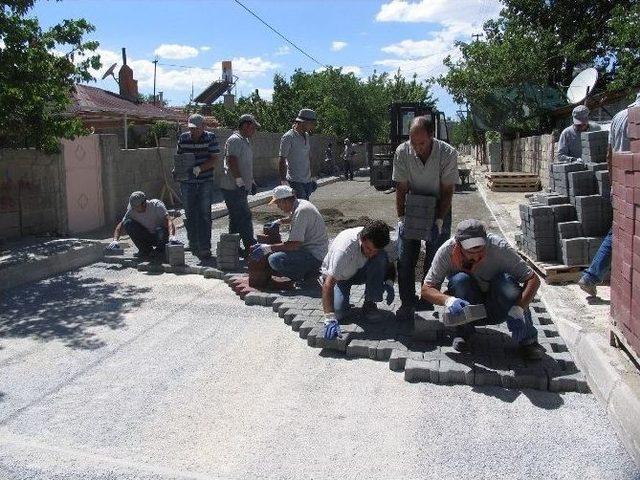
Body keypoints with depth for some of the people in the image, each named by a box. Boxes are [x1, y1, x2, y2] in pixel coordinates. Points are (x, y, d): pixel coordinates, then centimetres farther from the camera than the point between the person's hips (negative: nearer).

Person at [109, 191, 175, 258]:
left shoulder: (156, 205, -20)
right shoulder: (132, 210, -9)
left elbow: (168, 220, -33)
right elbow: (120, 225, -8)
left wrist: (171, 236, -52)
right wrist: (115, 240, -26)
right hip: (145, 237, 4)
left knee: (160, 231, -39)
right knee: (127, 223, -18)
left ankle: (160, 249, -4)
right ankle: (145, 250, -7)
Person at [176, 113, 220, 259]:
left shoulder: (210, 137, -4)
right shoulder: (183, 138, 5)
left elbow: (214, 159, -9)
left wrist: (199, 168, -23)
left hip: (205, 182, -3)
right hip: (187, 183, 3)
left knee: (204, 215, -5)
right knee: (190, 215, 9)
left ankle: (205, 247, -3)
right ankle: (193, 245, 22)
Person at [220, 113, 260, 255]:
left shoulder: (245, 141, 20)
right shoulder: (235, 140, -12)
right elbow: (231, 161, -21)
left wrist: (251, 182, 26)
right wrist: (239, 181, -24)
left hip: (241, 188, 10)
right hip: (233, 188, -10)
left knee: (237, 219, 13)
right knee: (244, 217, -10)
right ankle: (251, 247, -7)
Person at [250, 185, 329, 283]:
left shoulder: (300, 211, -22)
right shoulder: (300, 203, 8)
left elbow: (294, 244, -26)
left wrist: (268, 248, -21)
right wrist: (279, 222, 24)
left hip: (315, 255, -10)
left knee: (275, 259, -23)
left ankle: (308, 274, -5)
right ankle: (309, 272, 13)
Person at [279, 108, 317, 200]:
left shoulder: (306, 136, 13)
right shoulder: (288, 137, -11)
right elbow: (282, 162, -12)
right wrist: (283, 181, -17)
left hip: (307, 181, 8)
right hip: (295, 182, -8)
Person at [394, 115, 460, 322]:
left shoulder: (448, 154, -21)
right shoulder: (402, 152, -16)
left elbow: (447, 190, -14)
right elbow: (401, 188, -9)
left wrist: (439, 219, -19)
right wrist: (401, 217, -14)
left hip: (438, 208, -1)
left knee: (434, 262, -2)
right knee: (404, 260, -2)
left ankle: (428, 304, 13)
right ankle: (407, 303, 9)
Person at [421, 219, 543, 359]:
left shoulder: (499, 247, -23)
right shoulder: (447, 251, -21)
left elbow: (533, 280, -22)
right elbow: (426, 289, -19)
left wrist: (518, 307, -38)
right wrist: (448, 300, -39)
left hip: (497, 310, 0)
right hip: (466, 306, 0)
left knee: (507, 280, -31)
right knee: (460, 279, -30)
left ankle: (527, 339, -14)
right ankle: (463, 332, -9)